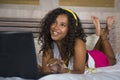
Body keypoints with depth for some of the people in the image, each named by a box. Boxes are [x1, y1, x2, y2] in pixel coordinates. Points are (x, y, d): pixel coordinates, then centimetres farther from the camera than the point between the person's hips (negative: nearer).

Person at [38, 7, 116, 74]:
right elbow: (45, 70, -32)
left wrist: (63, 70, -66)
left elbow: (80, 71, -46)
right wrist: (52, 68, -54)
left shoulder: (78, 43, -43)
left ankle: (103, 34, 34)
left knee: (112, 60, 32)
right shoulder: (49, 43, -30)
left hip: (95, 61, -3)